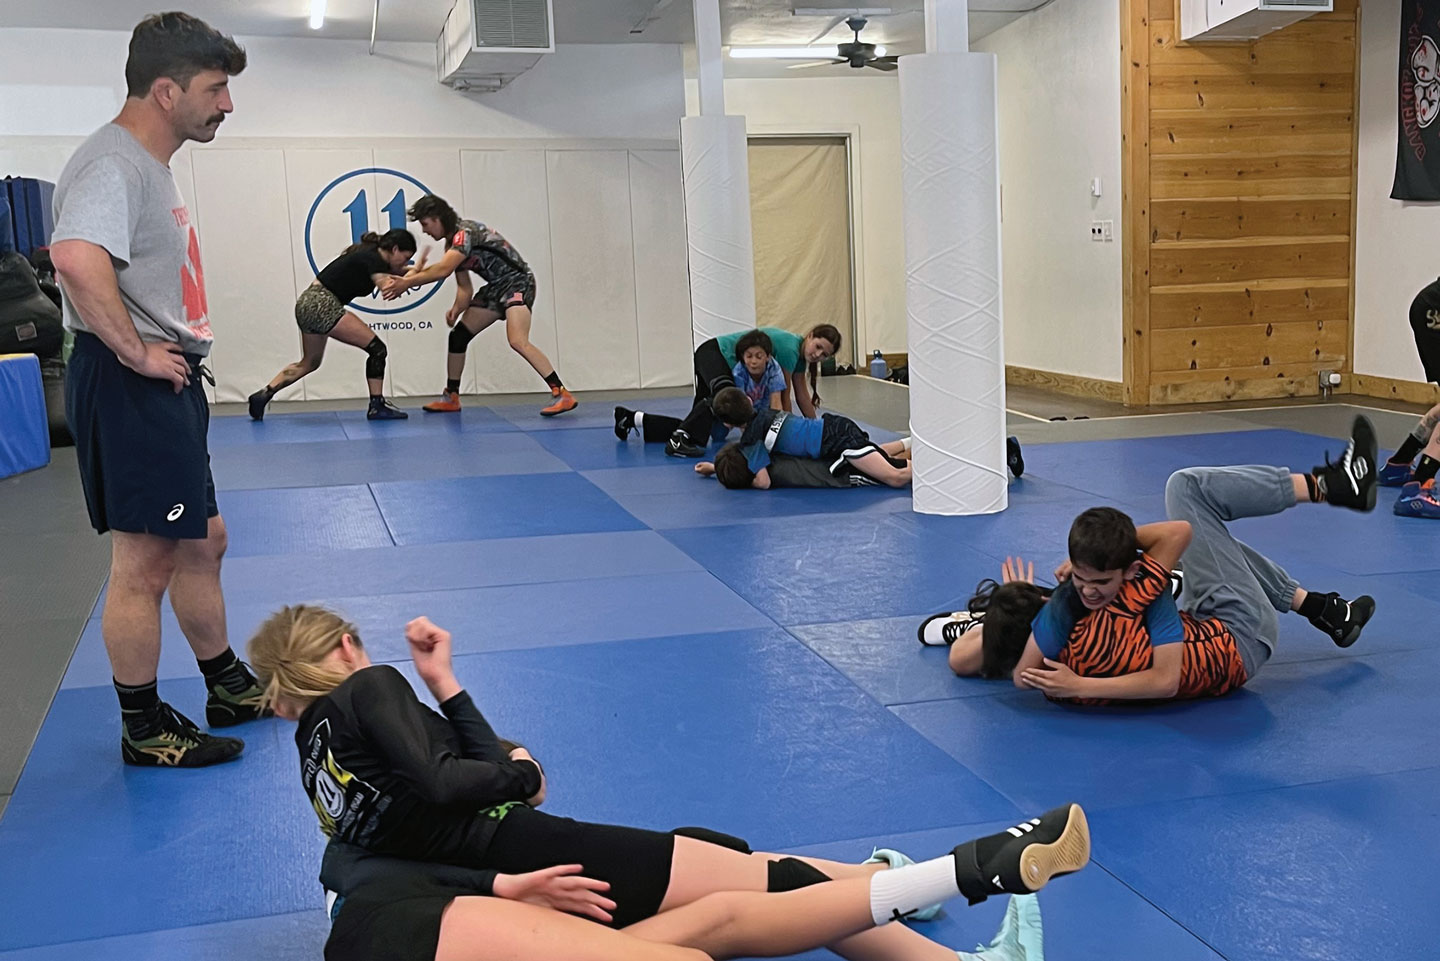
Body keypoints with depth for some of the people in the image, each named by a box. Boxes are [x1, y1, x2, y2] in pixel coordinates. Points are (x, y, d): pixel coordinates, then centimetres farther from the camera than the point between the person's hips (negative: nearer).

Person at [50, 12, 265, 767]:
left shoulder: (148, 165, 16)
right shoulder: (114, 162, -17)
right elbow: (77, 258, -36)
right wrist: (136, 352, -26)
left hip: (168, 386, 11)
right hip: (132, 390, -11)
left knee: (202, 544, 19)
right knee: (143, 563, -1)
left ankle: (230, 690, 33)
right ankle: (144, 730, 11)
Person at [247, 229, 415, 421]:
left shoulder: (369, 255, 15)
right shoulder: (373, 259, -12)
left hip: (307, 304, 10)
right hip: (322, 306, -10)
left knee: (309, 362, 25)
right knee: (377, 348, -7)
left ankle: (263, 394, 22)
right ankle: (377, 406, -4)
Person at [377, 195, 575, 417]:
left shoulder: (466, 232, -21)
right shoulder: (453, 244, 9)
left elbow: (442, 270, -33)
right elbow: (465, 287, 8)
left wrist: (406, 283, -29)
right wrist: (457, 309, -11)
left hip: (517, 282, -10)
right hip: (496, 288, 10)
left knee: (517, 341, -28)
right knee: (458, 335, 8)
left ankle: (561, 394, -28)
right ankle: (451, 397, 20)